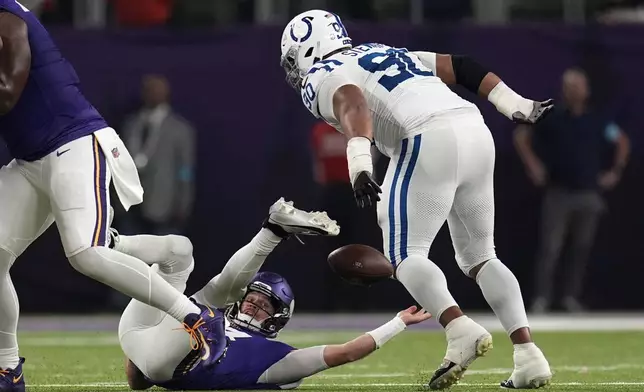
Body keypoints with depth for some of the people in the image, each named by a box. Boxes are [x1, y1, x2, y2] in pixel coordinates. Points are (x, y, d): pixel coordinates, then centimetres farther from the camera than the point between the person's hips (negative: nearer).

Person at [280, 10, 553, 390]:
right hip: (476, 131, 7)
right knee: (479, 255, 16)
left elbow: (353, 106, -15)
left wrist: (360, 165, -29)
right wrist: (518, 106, 28)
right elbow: (463, 67, 28)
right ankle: (528, 354, 4)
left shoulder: (322, 78, 8)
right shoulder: (387, 52, 31)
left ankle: (461, 330, -24)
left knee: (405, 254, -1)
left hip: (429, 140, -7)